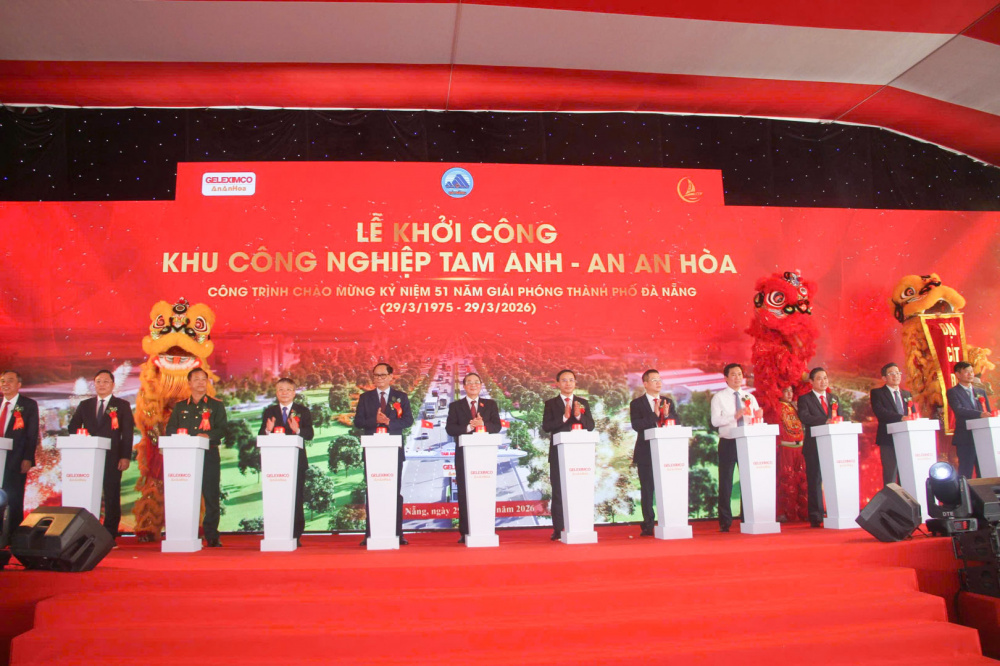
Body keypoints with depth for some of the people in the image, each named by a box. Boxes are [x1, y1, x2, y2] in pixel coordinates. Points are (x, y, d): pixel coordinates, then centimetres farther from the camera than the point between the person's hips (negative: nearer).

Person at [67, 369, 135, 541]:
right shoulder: (84, 405, 16)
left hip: (112, 458, -3)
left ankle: (110, 536, 3)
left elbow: (128, 433, 0)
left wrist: (125, 456, -9)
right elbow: (73, 427, 15)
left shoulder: (122, 405, 6)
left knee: (112, 497, -1)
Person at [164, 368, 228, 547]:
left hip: (209, 456, -2)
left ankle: (212, 536, 0)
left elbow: (222, 430, 1)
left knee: (211, 496, -4)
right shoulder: (180, 407, 19)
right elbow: (170, 429, 12)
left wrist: (208, 435, -18)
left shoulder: (216, 405, 11)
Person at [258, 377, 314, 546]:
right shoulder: (269, 411, 12)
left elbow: (310, 435, -5)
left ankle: (296, 535, 6)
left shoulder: (303, 411, 7)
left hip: (297, 461, -1)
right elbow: (261, 435, 3)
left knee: (297, 499, 0)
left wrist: (298, 430, -23)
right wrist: (267, 430, -18)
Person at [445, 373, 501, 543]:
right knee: (464, 493, -1)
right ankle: (465, 532, 2)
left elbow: (497, 426, 2)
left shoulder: (490, 404, 13)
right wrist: (468, 427, -18)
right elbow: (450, 428, -2)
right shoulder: (455, 406, 10)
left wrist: (483, 424, -18)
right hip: (464, 454, 0)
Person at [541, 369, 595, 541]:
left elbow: (591, 426, 3)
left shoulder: (583, 403, 13)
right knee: (558, 492, 0)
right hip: (558, 453, -2)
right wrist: (564, 417, -18)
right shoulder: (550, 403, 6)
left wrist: (579, 416, -14)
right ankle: (558, 529, 3)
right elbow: (546, 426, -6)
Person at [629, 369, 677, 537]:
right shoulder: (636, 403, 3)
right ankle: (648, 525, 6)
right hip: (646, 453, -3)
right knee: (647, 490, 1)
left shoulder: (668, 402, 15)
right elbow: (636, 425, -11)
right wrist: (654, 415, -18)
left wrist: (667, 415, -12)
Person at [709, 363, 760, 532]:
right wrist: (734, 417, -22)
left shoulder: (750, 397, 15)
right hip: (728, 442, -3)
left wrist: (758, 416, -14)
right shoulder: (719, 397, 2)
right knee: (726, 482, -1)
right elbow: (715, 421, -10)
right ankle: (725, 521, 6)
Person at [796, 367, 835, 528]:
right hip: (814, 446, -4)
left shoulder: (833, 398, 19)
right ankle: (816, 517, 2)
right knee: (815, 481, -2)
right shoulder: (805, 399, 3)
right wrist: (825, 421, -27)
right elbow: (804, 417, -14)